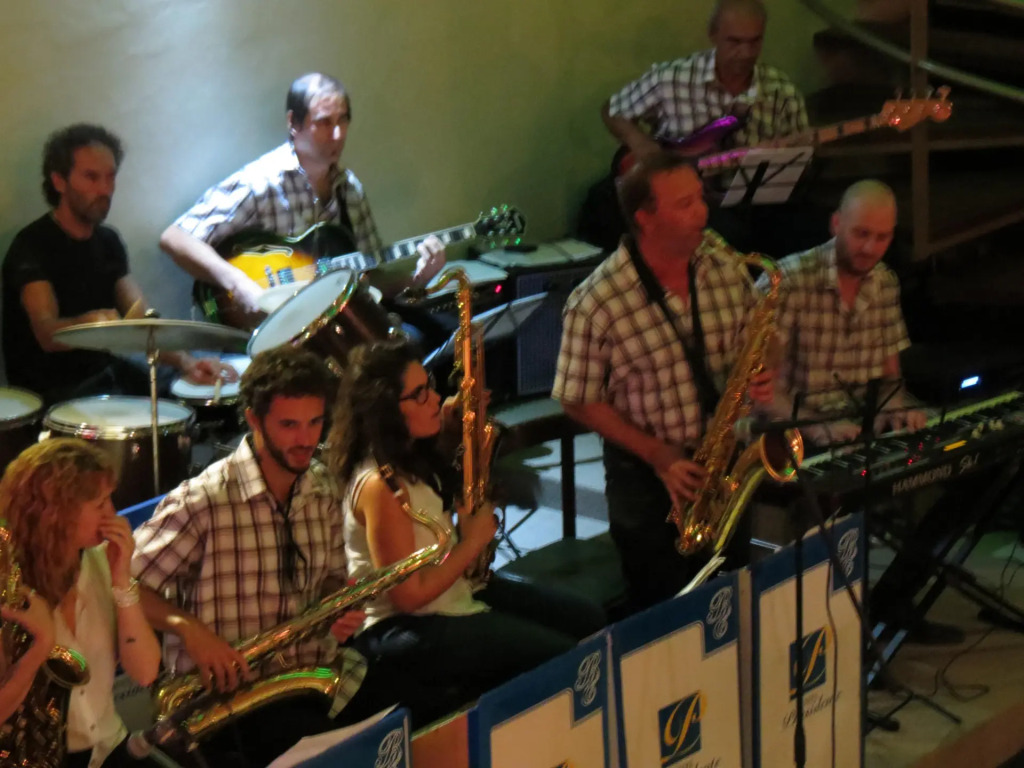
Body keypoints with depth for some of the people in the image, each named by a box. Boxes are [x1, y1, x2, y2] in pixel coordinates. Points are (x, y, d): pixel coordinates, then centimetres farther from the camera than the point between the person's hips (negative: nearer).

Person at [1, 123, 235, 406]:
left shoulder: (108, 241, 7)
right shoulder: (31, 246, -16)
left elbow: (142, 319, -1)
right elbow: (48, 334, -31)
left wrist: (185, 362, -19)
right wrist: (88, 323, -52)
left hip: (104, 370, 8)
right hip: (53, 387, -8)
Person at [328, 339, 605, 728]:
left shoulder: (417, 457, 2)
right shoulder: (378, 486, -25)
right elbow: (409, 594, -25)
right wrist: (472, 543, -13)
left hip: (458, 592, 10)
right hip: (404, 632, -10)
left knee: (589, 621, 9)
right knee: (560, 657, -19)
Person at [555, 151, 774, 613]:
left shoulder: (724, 264, -7)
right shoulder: (596, 304, -21)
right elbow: (580, 402, -12)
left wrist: (761, 377, -14)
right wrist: (660, 457, -17)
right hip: (647, 472, -4)